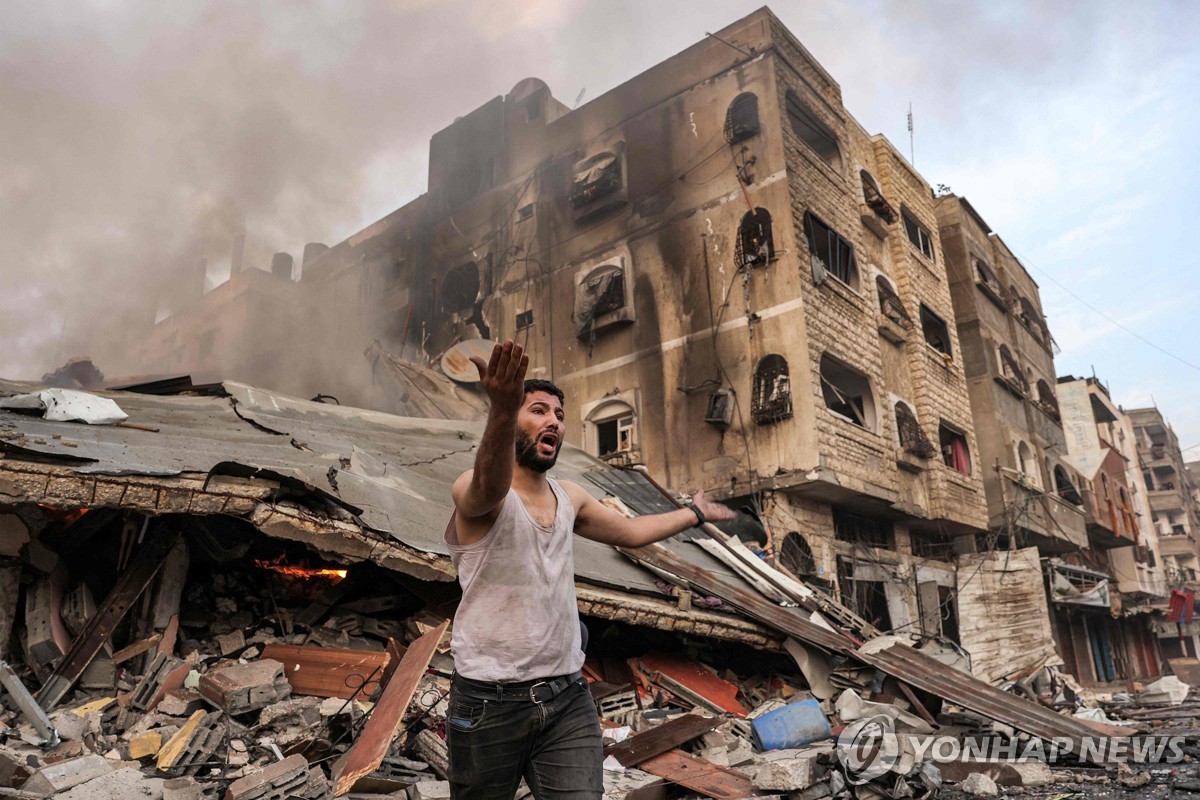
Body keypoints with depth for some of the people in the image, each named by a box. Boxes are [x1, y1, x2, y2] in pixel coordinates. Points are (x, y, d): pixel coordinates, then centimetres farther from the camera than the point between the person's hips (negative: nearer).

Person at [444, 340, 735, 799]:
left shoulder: (568, 498, 9)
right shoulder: (474, 492, -13)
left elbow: (631, 532, 25)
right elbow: (490, 486, -39)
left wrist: (695, 512, 36)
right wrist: (503, 411, -59)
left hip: (568, 698, 5)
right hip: (491, 704, -4)